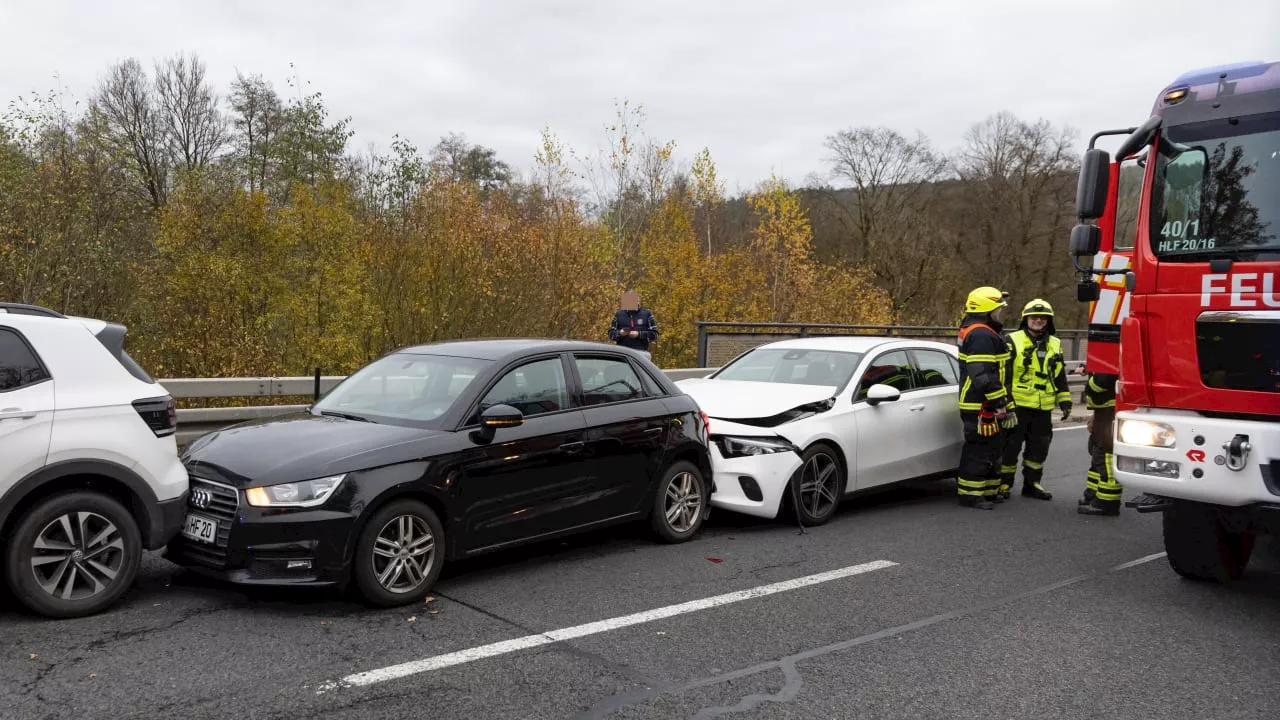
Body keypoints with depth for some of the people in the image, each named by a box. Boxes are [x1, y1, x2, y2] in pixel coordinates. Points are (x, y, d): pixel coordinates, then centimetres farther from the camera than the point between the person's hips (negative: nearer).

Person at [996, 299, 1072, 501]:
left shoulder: (1055, 345, 13)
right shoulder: (1013, 341, -4)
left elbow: (1060, 377, 19)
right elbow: (1002, 373, -6)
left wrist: (1065, 402, 14)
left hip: (1043, 408, 5)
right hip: (1017, 406, -5)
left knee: (1039, 447, 12)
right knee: (1010, 446, -1)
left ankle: (1032, 483, 24)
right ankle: (1004, 483, 8)